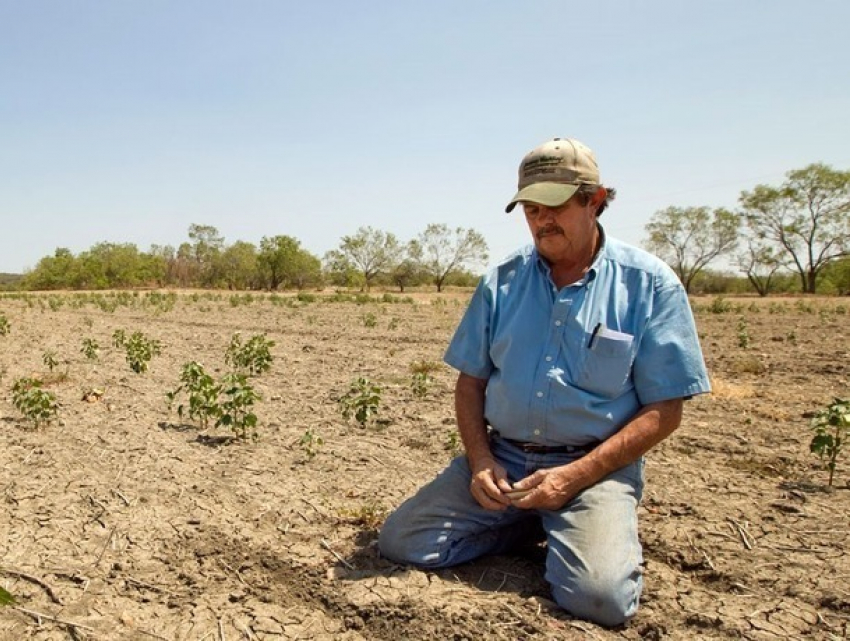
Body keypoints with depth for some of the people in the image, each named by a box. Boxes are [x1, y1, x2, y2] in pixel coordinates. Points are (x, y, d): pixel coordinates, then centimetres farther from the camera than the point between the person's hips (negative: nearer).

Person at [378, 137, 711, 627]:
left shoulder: (650, 284, -6)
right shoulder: (502, 283, 5)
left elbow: (664, 411, -6)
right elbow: (471, 381, 11)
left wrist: (574, 476, -16)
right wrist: (480, 459, -7)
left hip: (595, 466, -3)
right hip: (501, 458, 4)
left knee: (599, 596, -27)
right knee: (400, 542, -8)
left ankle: (585, 528, 9)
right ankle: (531, 525, 12)